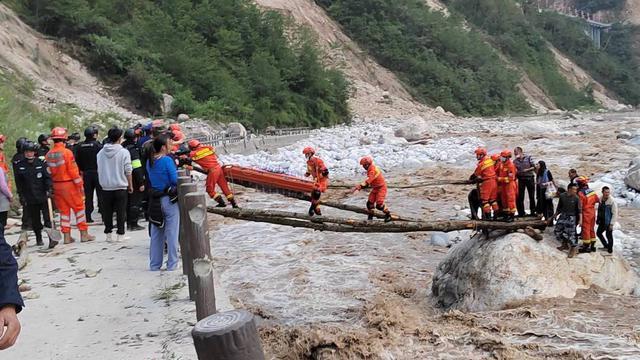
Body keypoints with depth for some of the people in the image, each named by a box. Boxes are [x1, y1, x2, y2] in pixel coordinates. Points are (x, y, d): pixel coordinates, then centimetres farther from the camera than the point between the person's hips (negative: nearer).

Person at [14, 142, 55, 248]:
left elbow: (47, 177, 1)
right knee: (35, 220, 11)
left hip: (43, 196, -2)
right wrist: (21, 196, 2)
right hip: (30, 198, 2)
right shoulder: (19, 165, 2)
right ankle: (39, 239, 26)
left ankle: (52, 239, -7)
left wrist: (48, 189, -11)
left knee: (48, 219, -6)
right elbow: (18, 183, 6)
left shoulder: (41, 163, -1)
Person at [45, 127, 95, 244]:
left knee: (64, 210, 11)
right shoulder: (67, 152, -14)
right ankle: (84, 234, 7)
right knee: (79, 208, 5)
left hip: (56, 185, 5)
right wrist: (80, 185, -7)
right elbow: (73, 171, -14)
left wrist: (50, 186, 14)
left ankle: (67, 236, 13)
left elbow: (48, 172, 6)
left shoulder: (48, 155, 2)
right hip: (69, 184, -5)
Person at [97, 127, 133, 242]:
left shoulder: (101, 153, 2)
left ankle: (108, 234, 16)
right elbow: (128, 171, -7)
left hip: (105, 187, 3)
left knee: (107, 211, 11)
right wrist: (130, 185, 4)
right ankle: (120, 234, 7)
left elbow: (99, 170, 9)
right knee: (121, 212, 5)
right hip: (121, 186, -3)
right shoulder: (124, 152, -10)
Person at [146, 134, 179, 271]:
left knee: (156, 234, 14)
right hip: (169, 199, -6)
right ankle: (172, 264, 7)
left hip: (154, 200, 7)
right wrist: (178, 170, 1)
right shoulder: (167, 160, -15)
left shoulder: (149, 161, 7)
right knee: (172, 233, 3)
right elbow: (175, 180, -17)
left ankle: (154, 265, 20)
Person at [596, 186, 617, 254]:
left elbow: (615, 213, -16)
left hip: (608, 222, -7)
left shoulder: (612, 201, -17)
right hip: (602, 221, 7)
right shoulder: (600, 200, 4)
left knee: (609, 235, 0)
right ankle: (606, 246, 32)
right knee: (598, 233, 16)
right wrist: (597, 219, 16)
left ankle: (610, 249, 17)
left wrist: (612, 224, -18)